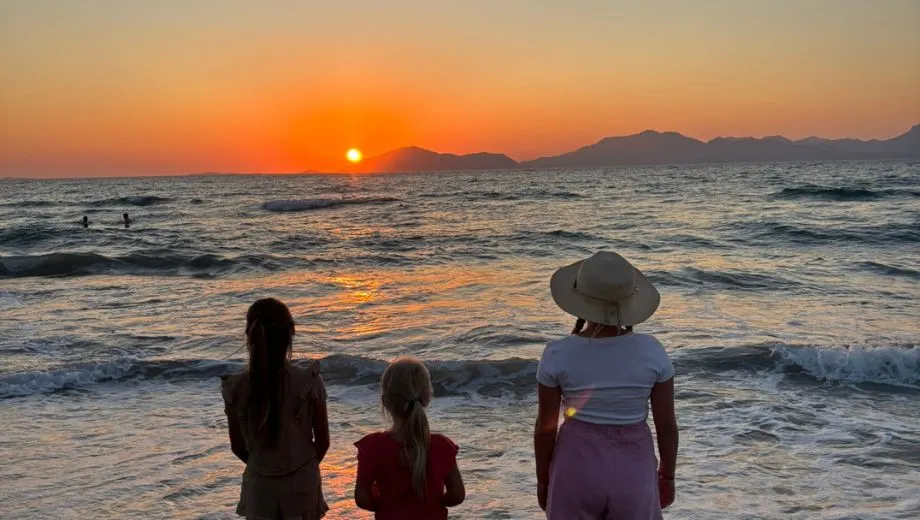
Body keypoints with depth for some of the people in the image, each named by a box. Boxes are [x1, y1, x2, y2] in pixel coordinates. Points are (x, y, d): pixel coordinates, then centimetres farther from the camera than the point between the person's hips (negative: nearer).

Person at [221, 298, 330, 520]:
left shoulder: (235, 387, -12)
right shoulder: (309, 382, -16)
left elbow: (238, 447, 0)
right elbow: (323, 442, -6)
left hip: (259, 484, 1)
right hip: (302, 483, -1)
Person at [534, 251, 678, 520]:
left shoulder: (557, 354, -17)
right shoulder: (651, 351, -14)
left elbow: (545, 427, -9)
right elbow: (667, 423, -6)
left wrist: (543, 480, 7)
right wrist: (668, 477, 10)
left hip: (577, 471, -1)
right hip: (631, 473, 1)